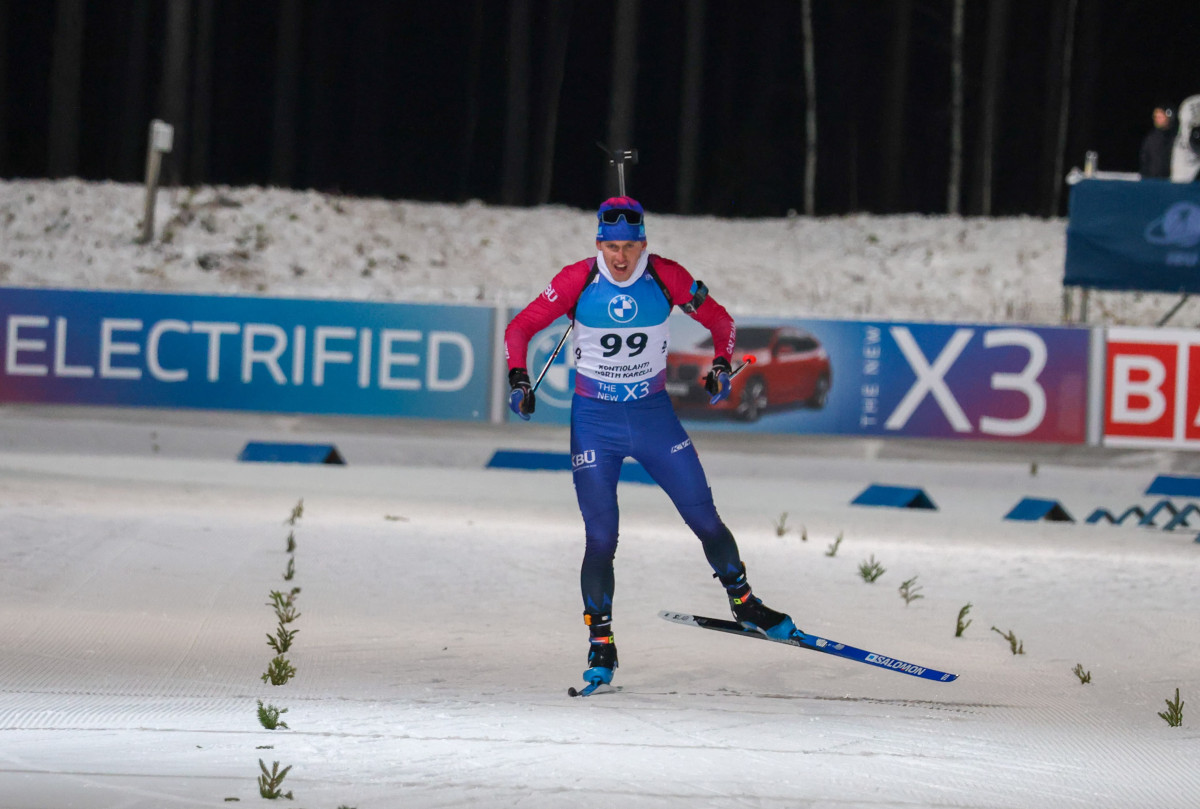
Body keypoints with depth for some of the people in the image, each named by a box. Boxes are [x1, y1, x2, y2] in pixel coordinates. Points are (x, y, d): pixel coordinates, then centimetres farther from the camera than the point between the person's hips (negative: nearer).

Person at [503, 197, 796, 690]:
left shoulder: (666, 278, -10)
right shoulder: (577, 281, -13)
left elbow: (719, 320, 5)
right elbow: (521, 328, -3)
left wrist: (721, 365, -10)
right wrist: (519, 380, -16)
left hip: (653, 414, 1)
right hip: (594, 420, -1)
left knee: (705, 519, 2)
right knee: (601, 538, -6)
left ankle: (743, 602, 24)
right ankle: (601, 643, 8)